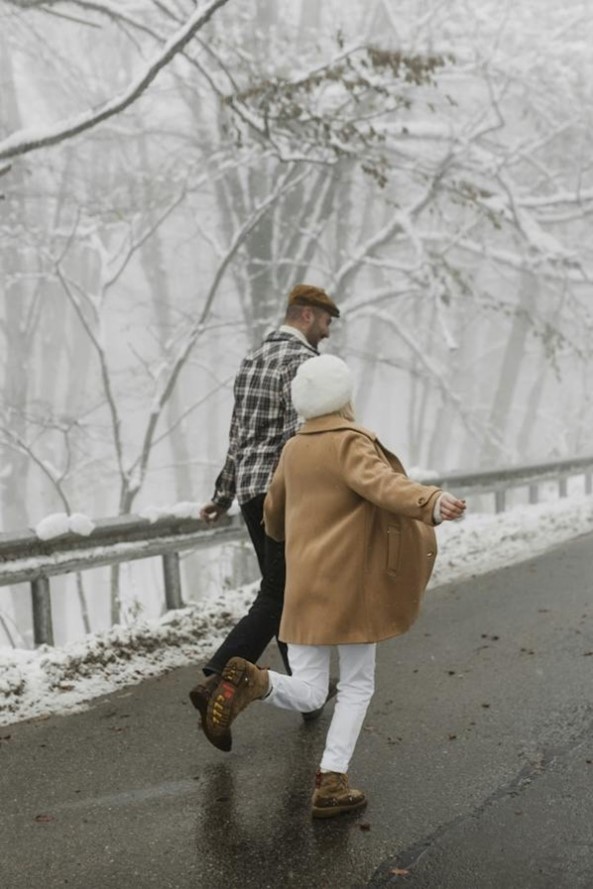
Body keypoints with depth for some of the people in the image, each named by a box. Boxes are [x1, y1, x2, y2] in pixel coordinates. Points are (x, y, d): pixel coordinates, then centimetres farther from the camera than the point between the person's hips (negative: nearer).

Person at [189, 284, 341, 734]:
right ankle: (216, 682, -18)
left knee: (284, 592, 16)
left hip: (251, 492, 9)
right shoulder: (303, 361, -12)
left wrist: (223, 496, 22)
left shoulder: (252, 360, 17)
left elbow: (240, 436, 20)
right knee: (276, 597, -6)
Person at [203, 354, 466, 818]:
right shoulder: (349, 442, -9)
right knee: (358, 684, 12)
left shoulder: (294, 448, 11)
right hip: (351, 586, -5)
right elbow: (381, 483, -31)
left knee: (306, 694, 9)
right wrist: (432, 502, -47)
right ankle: (332, 783, 5)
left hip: (305, 588, 5)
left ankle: (252, 680, -19)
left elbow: (274, 511, 26)